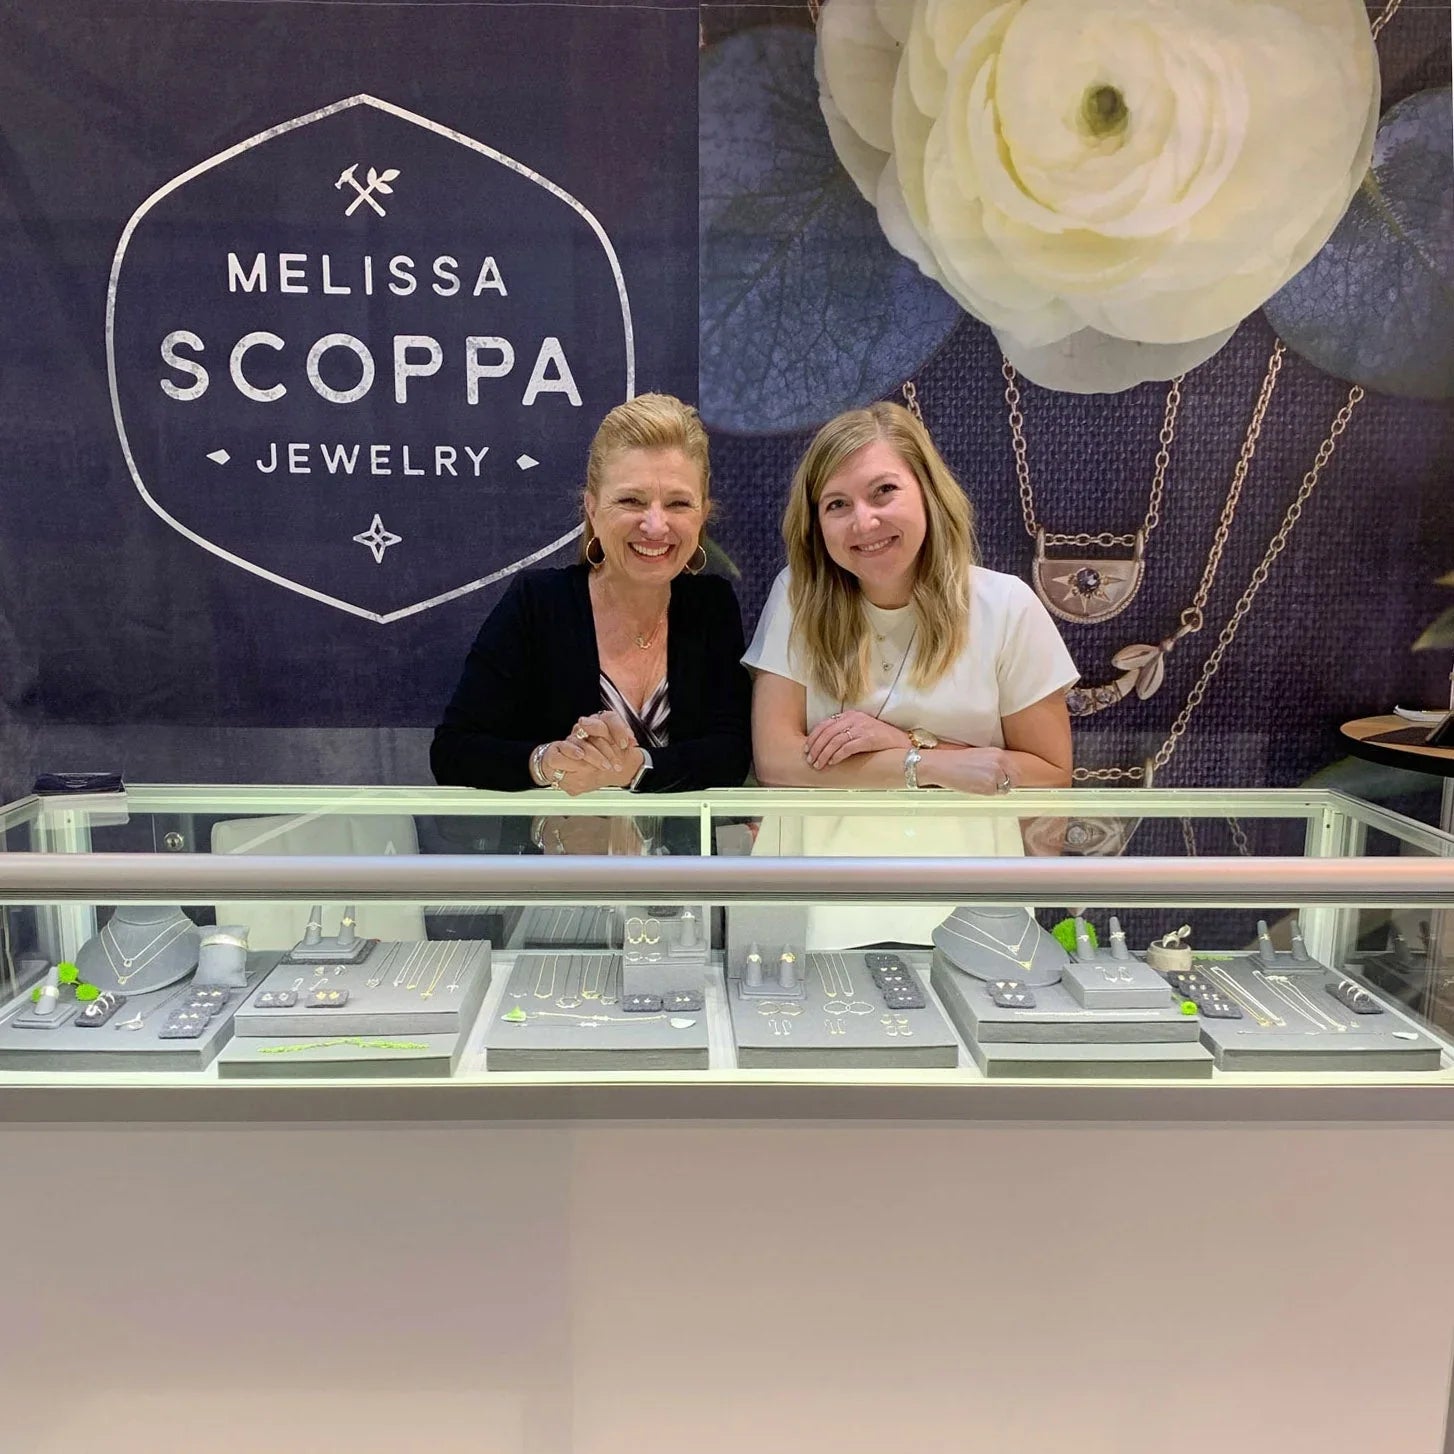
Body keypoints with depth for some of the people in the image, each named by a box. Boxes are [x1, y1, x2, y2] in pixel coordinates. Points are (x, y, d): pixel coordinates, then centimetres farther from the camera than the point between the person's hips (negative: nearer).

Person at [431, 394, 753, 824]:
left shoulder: (714, 606, 3)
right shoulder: (535, 602, -3)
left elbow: (732, 752, -5)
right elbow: (451, 753, -5)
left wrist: (630, 768, -22)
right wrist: (547, 762, -24)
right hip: (547, 850, 0)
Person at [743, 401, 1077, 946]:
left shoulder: (1006, 606, -2)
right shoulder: (798, 597, 0)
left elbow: (1051, 775, 1)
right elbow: (776, 759, -6)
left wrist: (903, 741, -10)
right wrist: (936, 764, -12)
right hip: (822, 859, 1)